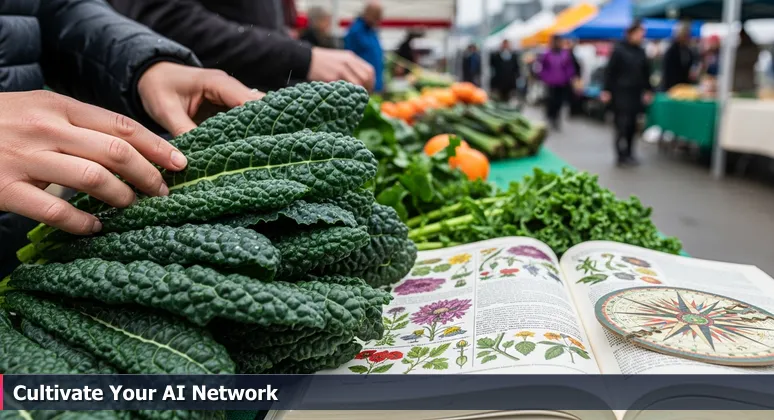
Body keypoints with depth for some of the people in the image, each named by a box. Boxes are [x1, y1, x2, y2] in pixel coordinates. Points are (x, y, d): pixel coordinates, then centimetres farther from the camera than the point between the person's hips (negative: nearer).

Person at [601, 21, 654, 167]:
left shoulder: (640, 51, 12)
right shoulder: (619, 49, -5)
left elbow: (646, 73, 18)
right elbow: (610, 71, -6)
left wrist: (648, 90, 15)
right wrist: (606, 90, -10)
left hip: (635, 93, 6)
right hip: (621, 93, -6)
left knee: (632, 125, 6)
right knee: (622, 123, -8)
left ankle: (629, 153, 14)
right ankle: (622, 155, -3)